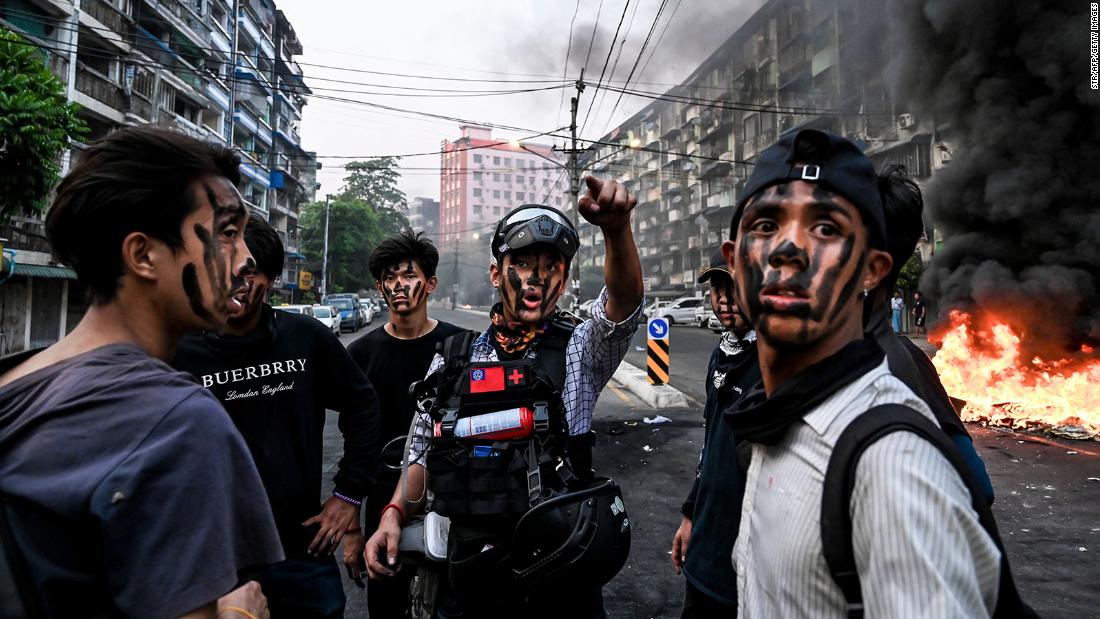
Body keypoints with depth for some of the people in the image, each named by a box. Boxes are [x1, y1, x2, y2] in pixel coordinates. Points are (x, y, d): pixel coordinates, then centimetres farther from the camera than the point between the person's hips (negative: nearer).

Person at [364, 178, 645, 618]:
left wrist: (617, 229, -42)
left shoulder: (580, 351, -5)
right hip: (473, 578, 2)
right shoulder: (452, 361, 2)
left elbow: (624, 303, -25)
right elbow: (422, 451, 12)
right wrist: (393, 514, -1)